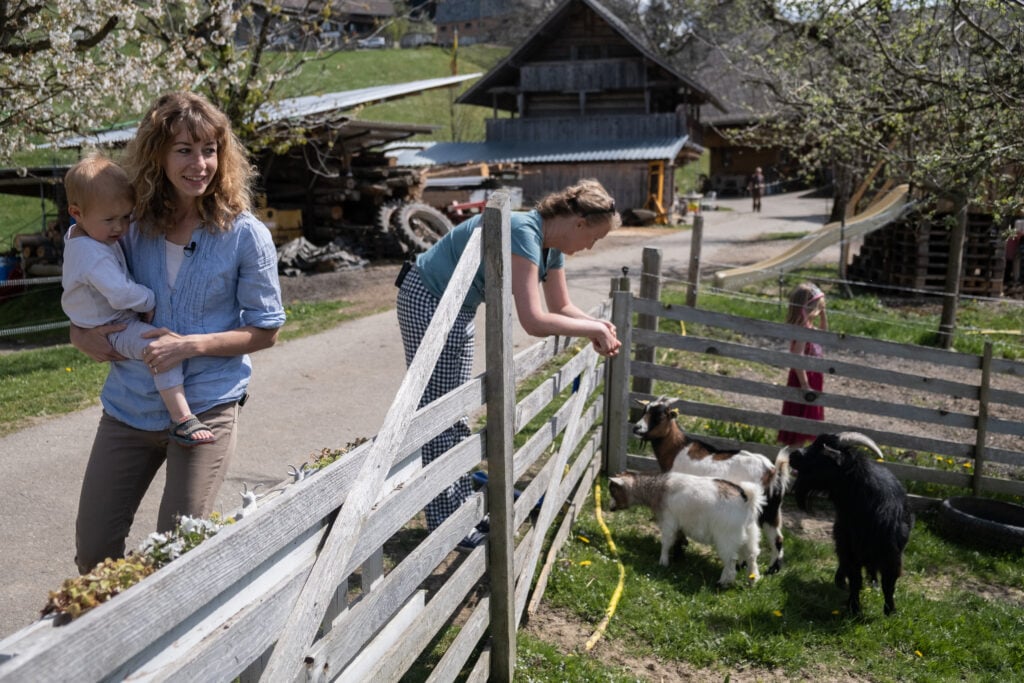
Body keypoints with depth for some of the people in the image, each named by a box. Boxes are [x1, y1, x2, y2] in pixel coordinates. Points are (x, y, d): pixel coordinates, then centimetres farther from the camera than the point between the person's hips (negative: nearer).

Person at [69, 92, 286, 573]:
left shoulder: (244, 235, -9)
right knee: (92, 551, 12)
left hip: (205, 410, -4)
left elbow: (266, 329, -5)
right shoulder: (129, 225, 1)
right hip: (129, 407, 4)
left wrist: (192, 344, -18)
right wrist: (83, 334, -5)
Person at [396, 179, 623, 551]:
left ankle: (462, 510, 23)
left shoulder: (551, 245, -1)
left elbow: (563, 306, 10)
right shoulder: (524, 233, -29)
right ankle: (446, 524, 6)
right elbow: (534, 321, -35)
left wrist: (598, 326, -9)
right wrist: (593, 329, -24)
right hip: (427, 301, -10)